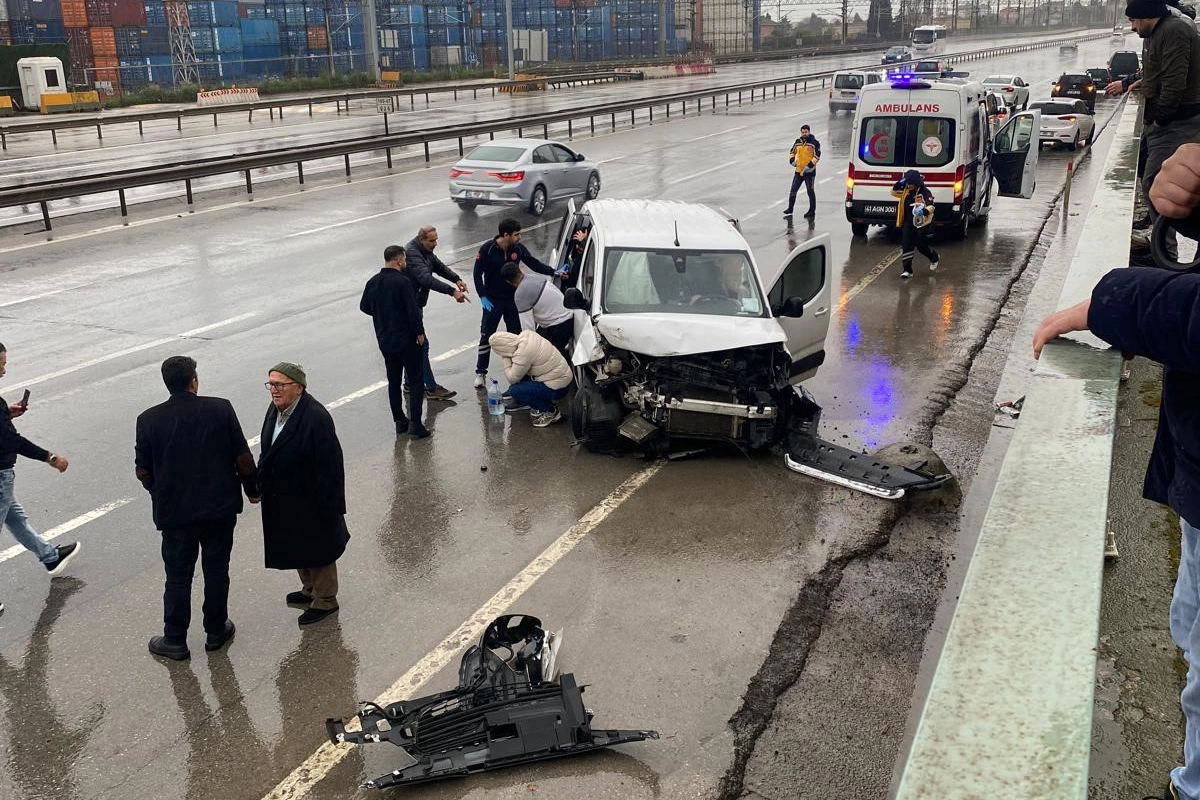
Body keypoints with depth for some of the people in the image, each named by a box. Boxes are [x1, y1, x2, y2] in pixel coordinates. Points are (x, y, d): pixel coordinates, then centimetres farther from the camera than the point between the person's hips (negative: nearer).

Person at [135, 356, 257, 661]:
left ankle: (175, 640, 20)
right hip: (220, 508, 0)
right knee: (216, 570, 15)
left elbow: (142, 470, -2)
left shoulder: (149, 419, -8)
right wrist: (251, 489, 10)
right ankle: (216, 631, 27)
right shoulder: (220, 409, -10)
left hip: (174, 512, 0)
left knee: (178, 576, 11)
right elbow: (243, 458, -6)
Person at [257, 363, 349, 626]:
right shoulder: (276, 410, -2)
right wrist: (261, 481, 7)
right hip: (283, 499, 8)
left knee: (317, 549, 10)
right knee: (297, 546, 24)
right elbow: (269, 454, 10)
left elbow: (329, 467, -24)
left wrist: (326, 507, -22)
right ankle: (310, 589, 45)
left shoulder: (316, 418, -27)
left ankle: (325, 600, 28)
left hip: (310, 502, -8)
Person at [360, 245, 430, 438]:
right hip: (406, 339, -6)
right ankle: (415, 423, -4)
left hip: (385, 341, 6)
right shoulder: (402, 282, -18)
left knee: (393, 382, 15)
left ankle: (399, 422, 19)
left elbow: (364, 306, 14)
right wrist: (420, 332, -9)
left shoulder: (373, 282, 3)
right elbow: (413, 310, -20)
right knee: (415, 381, 2)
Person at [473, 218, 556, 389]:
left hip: (512, 299, 4)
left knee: (516, 335, 9)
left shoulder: (518, 249, -6)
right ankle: (480, 373, 10)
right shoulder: (487, 249, -16)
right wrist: (483, 297, -15)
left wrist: (554, 272, -9)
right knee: (486, 336, 0)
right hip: (493, 300, -3)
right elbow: (477, 274, -11)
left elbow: (534, 264, 3)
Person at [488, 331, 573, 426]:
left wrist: (506, 360, -9)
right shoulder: (525, 334, -2)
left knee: (514, 390, -13)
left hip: (557, 388, -9)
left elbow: (512, 379, -15)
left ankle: (551, 411, -3)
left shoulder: (522, 353, -27)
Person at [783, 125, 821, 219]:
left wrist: (810, 165, -21)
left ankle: (812, 211, 9)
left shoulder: (814, 143, -8)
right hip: (798, 170, 6)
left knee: (810, 191, 0)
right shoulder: (797, 142, 9)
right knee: (793, 190, 9)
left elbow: (817, 156, -12)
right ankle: (790, 208, 21)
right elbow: (792, 152, 22)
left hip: (809, 172, -5)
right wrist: (792, 160, 4)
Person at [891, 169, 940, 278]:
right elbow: (894, 193, 13)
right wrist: (899, 184, -6)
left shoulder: (925, 192, -17)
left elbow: (930, 207, -26)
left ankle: (934, 257, 35)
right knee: (906, 246, -5)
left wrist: (924, 211, -49)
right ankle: (907, 270, -2)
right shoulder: (906, 190, 1)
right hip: (908, 223, 5)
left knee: (921, 246, 2)